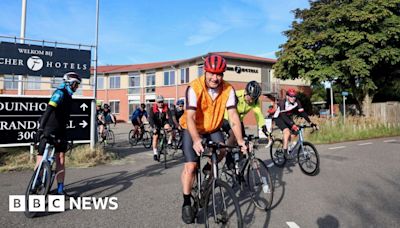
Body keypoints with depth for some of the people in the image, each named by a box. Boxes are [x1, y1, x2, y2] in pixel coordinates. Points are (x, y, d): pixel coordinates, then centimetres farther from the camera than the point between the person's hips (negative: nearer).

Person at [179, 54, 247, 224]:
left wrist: (240, 140, -31)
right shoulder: (195, 87, -27)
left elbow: (233, 116, -21)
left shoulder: (228, 90, -17)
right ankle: (186, 202, 9)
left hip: (212, 129, 4)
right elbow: (190, 117, -34)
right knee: (190, 166, -11)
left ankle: (208, 171, 14)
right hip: (192, 130, -3)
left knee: (222, 149, -19)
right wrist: (196, 140, -48)